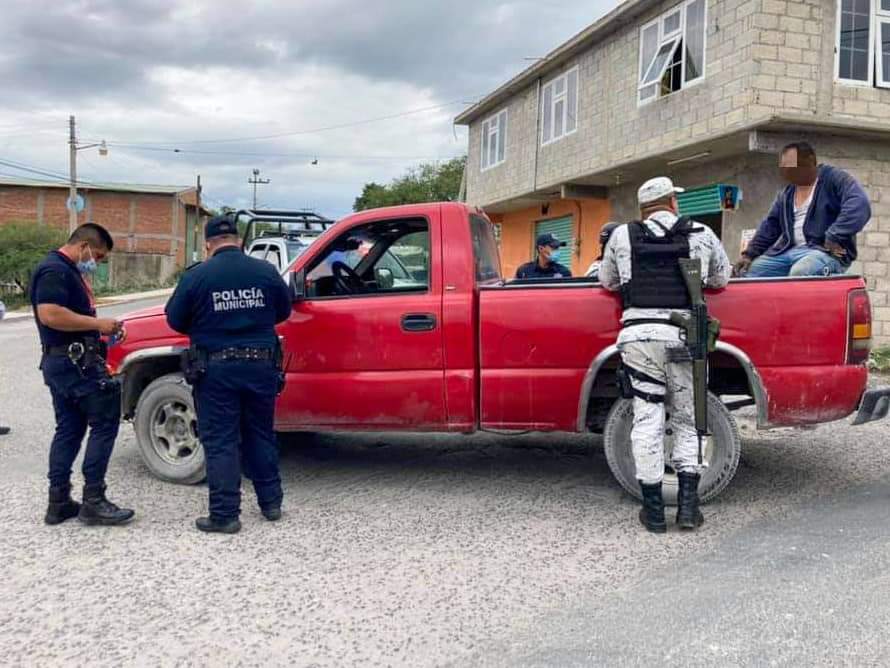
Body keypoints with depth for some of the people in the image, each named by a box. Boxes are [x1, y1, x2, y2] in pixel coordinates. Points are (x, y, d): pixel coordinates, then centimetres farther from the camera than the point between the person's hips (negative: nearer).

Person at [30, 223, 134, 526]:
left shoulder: (68, 271, 18)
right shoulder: (55, 270, -15)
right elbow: (49, 315, -27)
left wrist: (99, 329, 10)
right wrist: (98, 323, -21)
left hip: (66, 361, 11)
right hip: (73, 362, -11)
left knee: (69, 429, 11)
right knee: (105, 423, -6)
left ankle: (59, 503, 16)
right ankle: (93, 501, -3)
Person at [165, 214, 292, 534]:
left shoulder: (197, 276, -7)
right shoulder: (266, 271, -1)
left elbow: (175, 320, 2)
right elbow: (283, 311, 12)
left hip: (216, 368, -3)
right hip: (260, 365, 3)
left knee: (220, 442, 4)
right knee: (261, 435, 17)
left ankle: (224, 514, 6)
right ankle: (271, 503, 24)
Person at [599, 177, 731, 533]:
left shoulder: (623, 236, 10)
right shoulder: (702, 235, 10)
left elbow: (606, 281, 20)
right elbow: (722, 278, 22)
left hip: (640, 333, 0)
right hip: (686, 335, 1)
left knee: (647, 419, 4)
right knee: (687, 422, 13)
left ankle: (654, 509, 8)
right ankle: (688, 505, 8)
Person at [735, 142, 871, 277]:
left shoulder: (834, 178, -3)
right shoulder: (786, 194, 19)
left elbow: (859, 205, -19)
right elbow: (770, 225, 22)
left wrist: (834, 238, -27)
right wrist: (750, 253, 9)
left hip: (825, 251, -7)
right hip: (789, 251, 7)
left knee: (799, 273, -39)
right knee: (748, 272, -5)